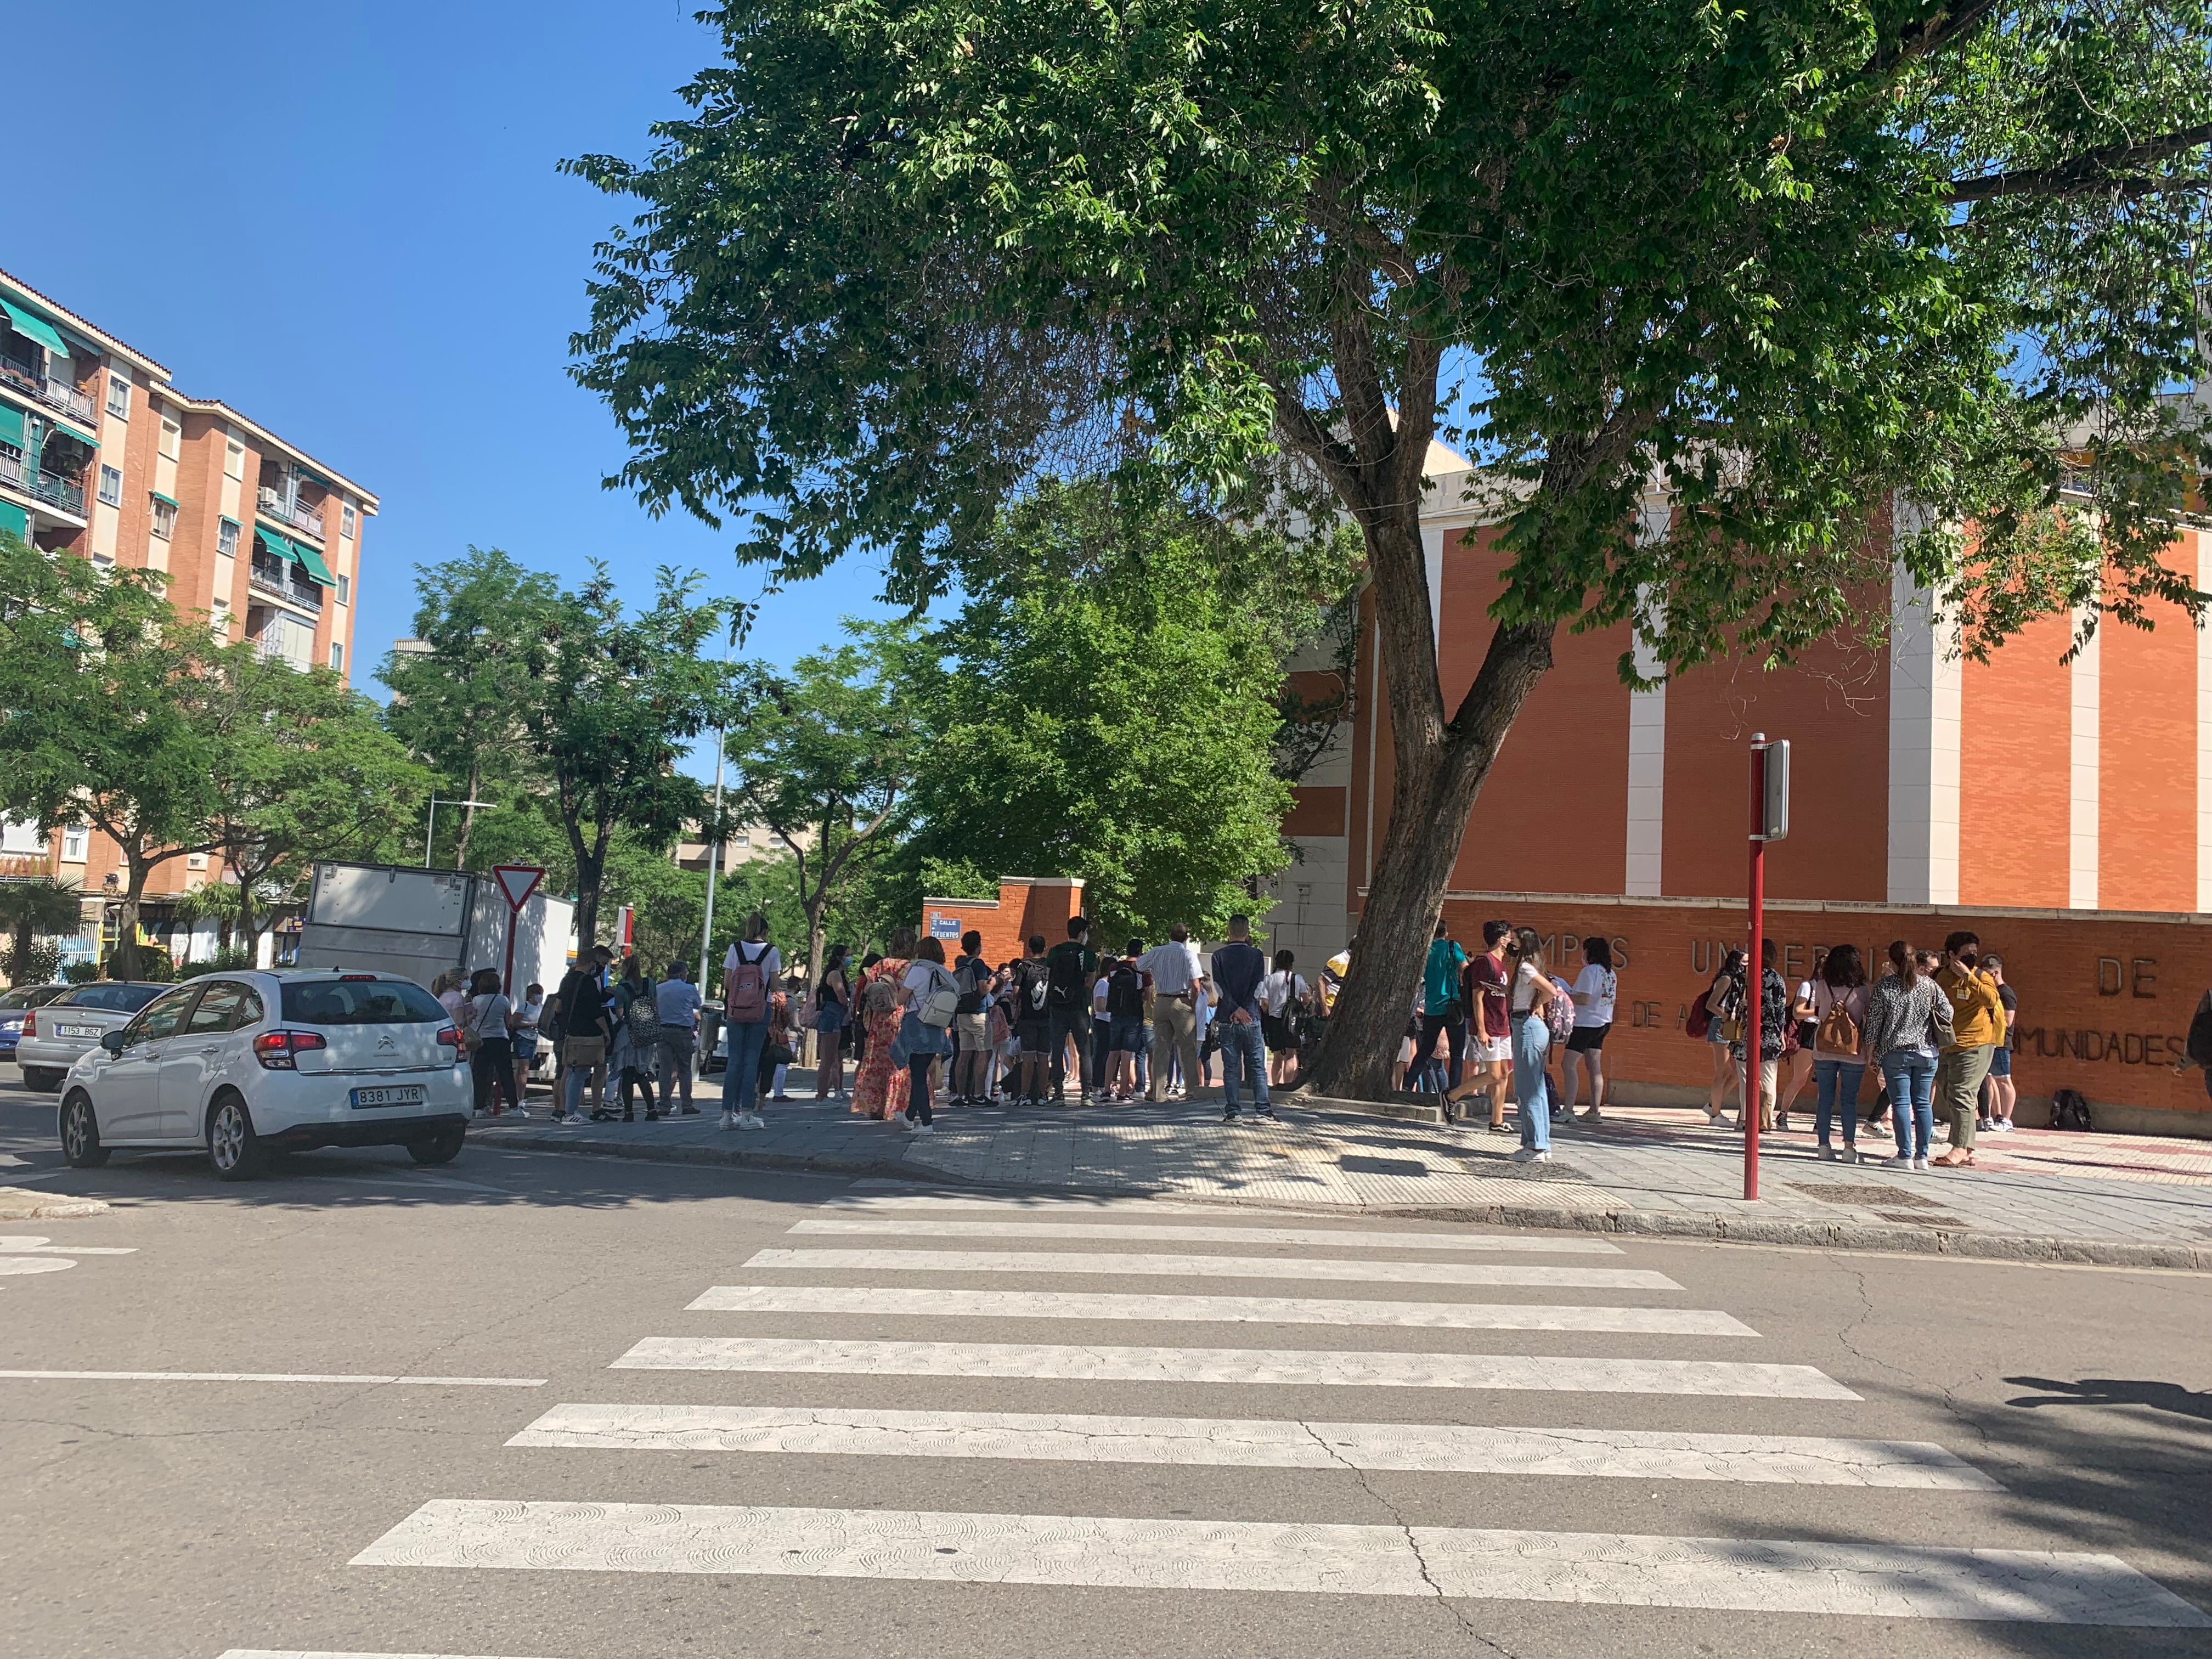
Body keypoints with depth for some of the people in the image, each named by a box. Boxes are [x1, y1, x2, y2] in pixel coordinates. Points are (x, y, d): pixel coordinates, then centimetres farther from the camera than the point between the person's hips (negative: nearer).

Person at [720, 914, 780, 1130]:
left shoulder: (735, 948, 3)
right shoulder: (771, 951, 0)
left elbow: (726, 982, 2)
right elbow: (774, 986, -1)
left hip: (735, 1009, 2)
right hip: (761, 1010, -2)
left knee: (734, 1059, 5)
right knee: (752, 1059, 1)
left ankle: (728, 1114, 3)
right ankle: (746, 1114, -1)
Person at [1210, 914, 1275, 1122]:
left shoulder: (1219, 956, 2)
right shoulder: (1256, 954, 1)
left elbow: (1220, 986, -7)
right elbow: (1258, 985, -6)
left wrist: (1236, 1010, -10)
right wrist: (1244, 1010, -7)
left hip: (1228, 1019, 0)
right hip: (1251, 1019, 0)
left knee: (1231, 1068, 4)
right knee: (1258, 1066, 4)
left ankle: (1232, 1112, 2)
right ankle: (1263, 1109, 0)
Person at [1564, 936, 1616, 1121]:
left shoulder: (1589, 971, -15)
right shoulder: (1611, 973, 11)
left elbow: (1584, 999, -22)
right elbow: (1609, 999, 16)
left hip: (1586, 1023, -9)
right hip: (1603, 1023, 9)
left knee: (1568, 1064, -7)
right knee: (1594, 1067, 10)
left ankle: (1569, 1110, -13)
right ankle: (1595, 1111, 9)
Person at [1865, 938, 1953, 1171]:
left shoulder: (1884, 986, -6)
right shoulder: (1928, 984, 1)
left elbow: (1873, 1021, -4)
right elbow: (1947, 1012, 3)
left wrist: (1870, 1051, 4)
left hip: (1895, 1052, -3)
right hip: (1926, 1051, 3)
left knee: (1901, 1103, -1)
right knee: (1922, 1103, 8)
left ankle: (1905, 1156, -4)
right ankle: (1922, 1156, 8)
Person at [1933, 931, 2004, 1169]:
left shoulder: (1981, 977, -5)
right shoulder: (1941, 976, 10)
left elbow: (1992, 999, -25)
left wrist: (1967, 976, -25)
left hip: (1974, 1046, -7)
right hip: (1945, 1047, 7)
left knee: (1961, 1095, -13)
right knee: (1946, 1096, 9)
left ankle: (1961, 1150, -14)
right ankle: (1966, 1151, 18)